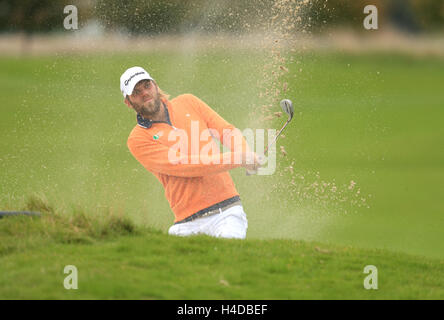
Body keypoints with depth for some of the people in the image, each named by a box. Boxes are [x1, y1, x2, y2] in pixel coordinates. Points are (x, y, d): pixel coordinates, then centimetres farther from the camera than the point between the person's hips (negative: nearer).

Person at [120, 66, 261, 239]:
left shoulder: (188, 102, 17)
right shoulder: (138, 139, 1)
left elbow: (227, 130, 13)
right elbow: (181, 165, -10)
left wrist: (244, 152, -12)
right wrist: (236, 159, -17)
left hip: (227, 209, 1)